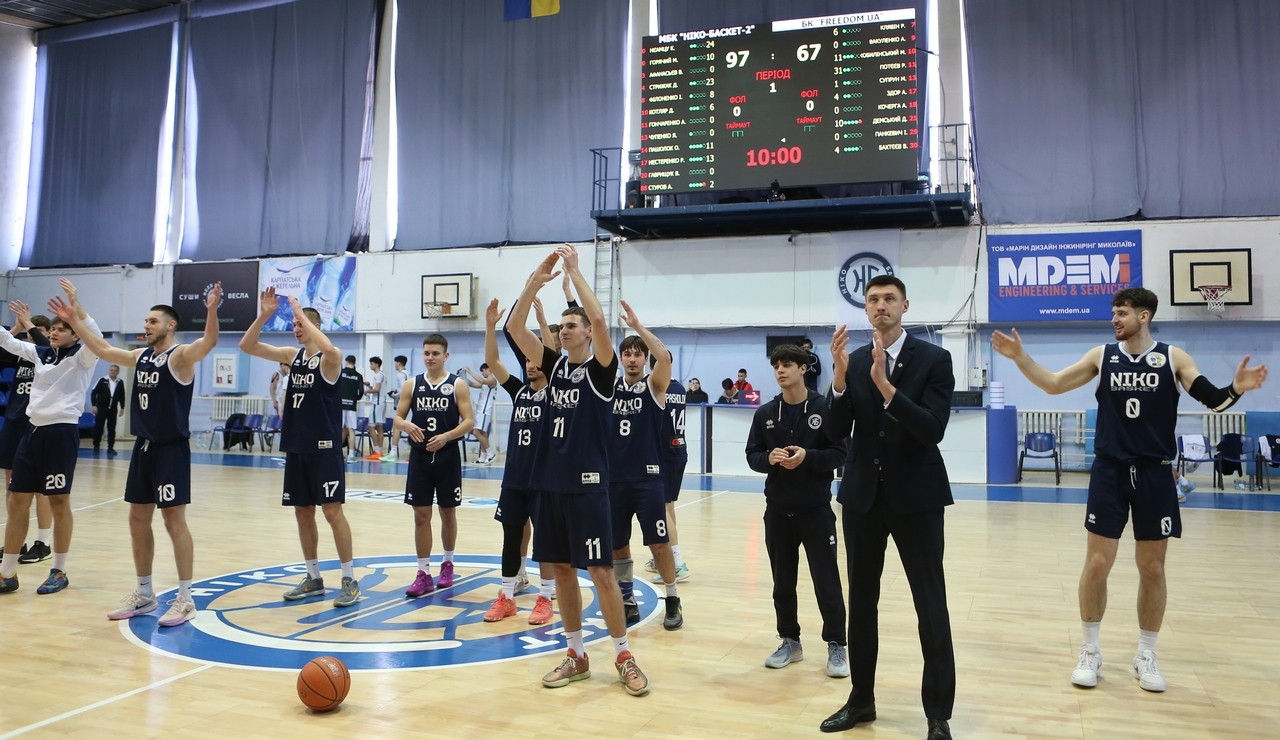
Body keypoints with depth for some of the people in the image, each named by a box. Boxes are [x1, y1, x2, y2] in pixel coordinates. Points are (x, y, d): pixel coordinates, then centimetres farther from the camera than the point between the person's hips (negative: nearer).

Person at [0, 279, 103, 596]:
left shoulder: (81, 357, -5)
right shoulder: (41, 353, 13)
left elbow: (96, 338, -25)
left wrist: (76, 306, -36)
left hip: (61, 432, -7)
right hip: (33, 431, 7)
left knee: (59, 503, 1)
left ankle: (59, 572, 13)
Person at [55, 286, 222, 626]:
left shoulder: (181, 356, -13)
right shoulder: (141, 356, 12)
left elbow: (208, 343, -32)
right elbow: (103, 350, 24)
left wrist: (212, 310, -49)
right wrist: (74, 322, 20)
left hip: (172, 448, -8)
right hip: (144, 447, 8)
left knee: (174, 520, -6)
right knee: (138, 519, 12)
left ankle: (185, 599, 2)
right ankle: (144, 594, 24)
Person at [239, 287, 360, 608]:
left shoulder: (329, 358, -8)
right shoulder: (292, 355, 10)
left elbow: (329, 347, -34)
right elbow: (247, 346, 7)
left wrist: (301, 313, -24)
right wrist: (264, 314, -7)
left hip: (324, 447, -7)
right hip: (296, 447, 7)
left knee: (332, 510, -7)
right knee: (303, 512, 11)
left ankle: (349, 580, 1)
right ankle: (313, 578, 23)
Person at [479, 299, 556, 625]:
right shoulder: (518, 390, 8)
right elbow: (492, 361, 3)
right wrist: (490, 325, -8)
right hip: (514, 476, 5)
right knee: (511, 536, 10)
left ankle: (545, 599, 13)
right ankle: (506, 597, 21)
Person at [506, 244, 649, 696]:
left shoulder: (601, 367, -4)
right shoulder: (555, 365, 10)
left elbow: (599, 318, -21)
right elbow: (514, 329, 1)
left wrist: (574, 268, -15)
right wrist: (536, 281, -7)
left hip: (588, 483, -6)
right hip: (551, 481, 6)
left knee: (600, 571, -3)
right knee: (562, 569, 10)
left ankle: (623, 656, 11)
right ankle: (577, 656, 22)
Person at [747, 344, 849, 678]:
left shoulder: (825, 408, -6)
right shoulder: (765, 413, 5)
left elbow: (841, 453, -7)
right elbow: (752, 456, 5)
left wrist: (807, 457, -22)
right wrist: (769, 458, -16)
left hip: (816, 509, -3)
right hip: (777, 510, 4)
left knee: (827, 582, 2)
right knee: (783, 582, 12)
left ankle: (836, 645, 16)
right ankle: (790, 641, 27)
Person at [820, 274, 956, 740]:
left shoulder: (934, 359, -6)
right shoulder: (854, 361, 4)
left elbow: (933, 430, -18)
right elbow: (835, 433, -3)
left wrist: (885, 384, -28)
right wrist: (839, 378, -18)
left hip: (916, 496, -4)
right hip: (863, 494, 4)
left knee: (931, 607, 0)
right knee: (861, 601, 12)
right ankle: (861, 699, 26)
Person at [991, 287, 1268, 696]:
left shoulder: (1173, 358, -2)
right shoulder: (1102, 355, 1)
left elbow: (1213, 400, -9)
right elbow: (1053, 384, 4)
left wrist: (1235, 389, -31)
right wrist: (1020, 357, -8)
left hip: (1155, 474, 0)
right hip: (1109, 471, 0)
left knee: (1152, 569, 8)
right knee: (1097, 564, 1)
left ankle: (1146, 657, 25)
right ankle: (1090, 652, 18)